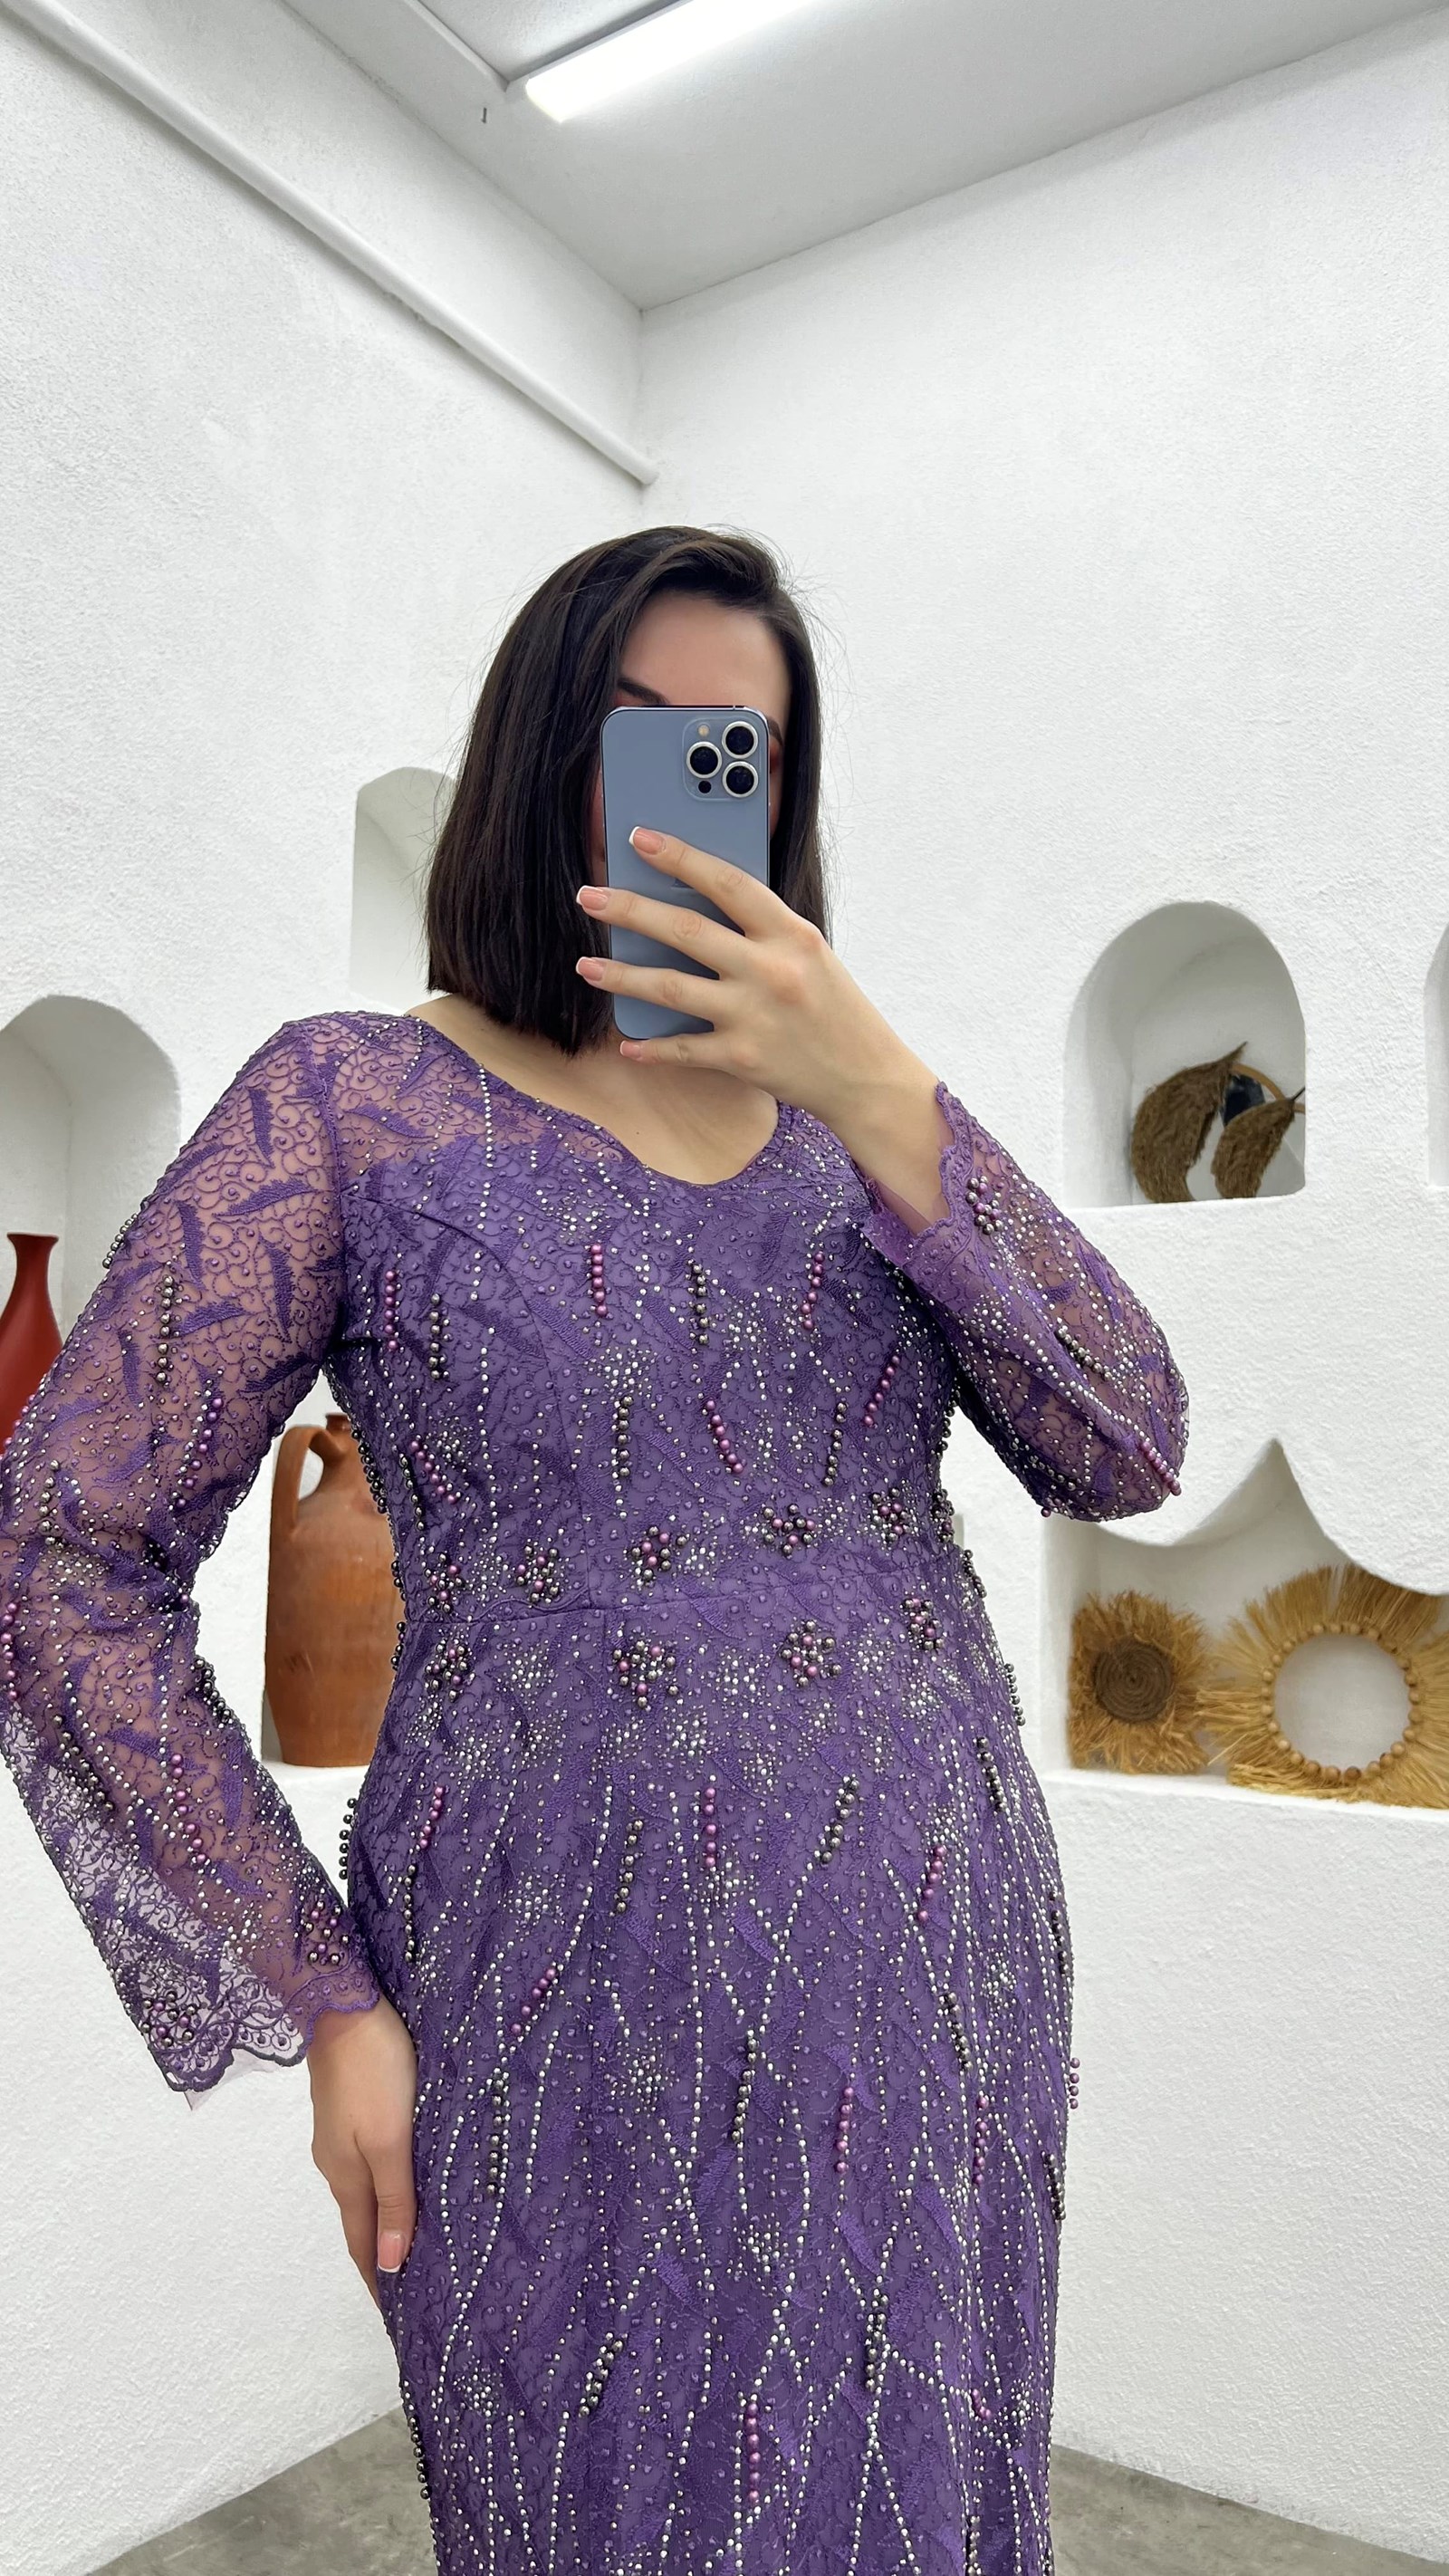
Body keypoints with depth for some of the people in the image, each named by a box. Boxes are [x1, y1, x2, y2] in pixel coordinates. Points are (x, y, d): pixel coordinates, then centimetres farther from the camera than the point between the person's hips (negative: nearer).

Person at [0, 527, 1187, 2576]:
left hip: (938, 1989, 5)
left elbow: (1129, 1455, -4)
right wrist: (330, 2006, -8)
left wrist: (877, 1092, -17)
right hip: (584, 2023, -4)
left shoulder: (868, 1107, 6)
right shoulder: (353, 1102, -6)